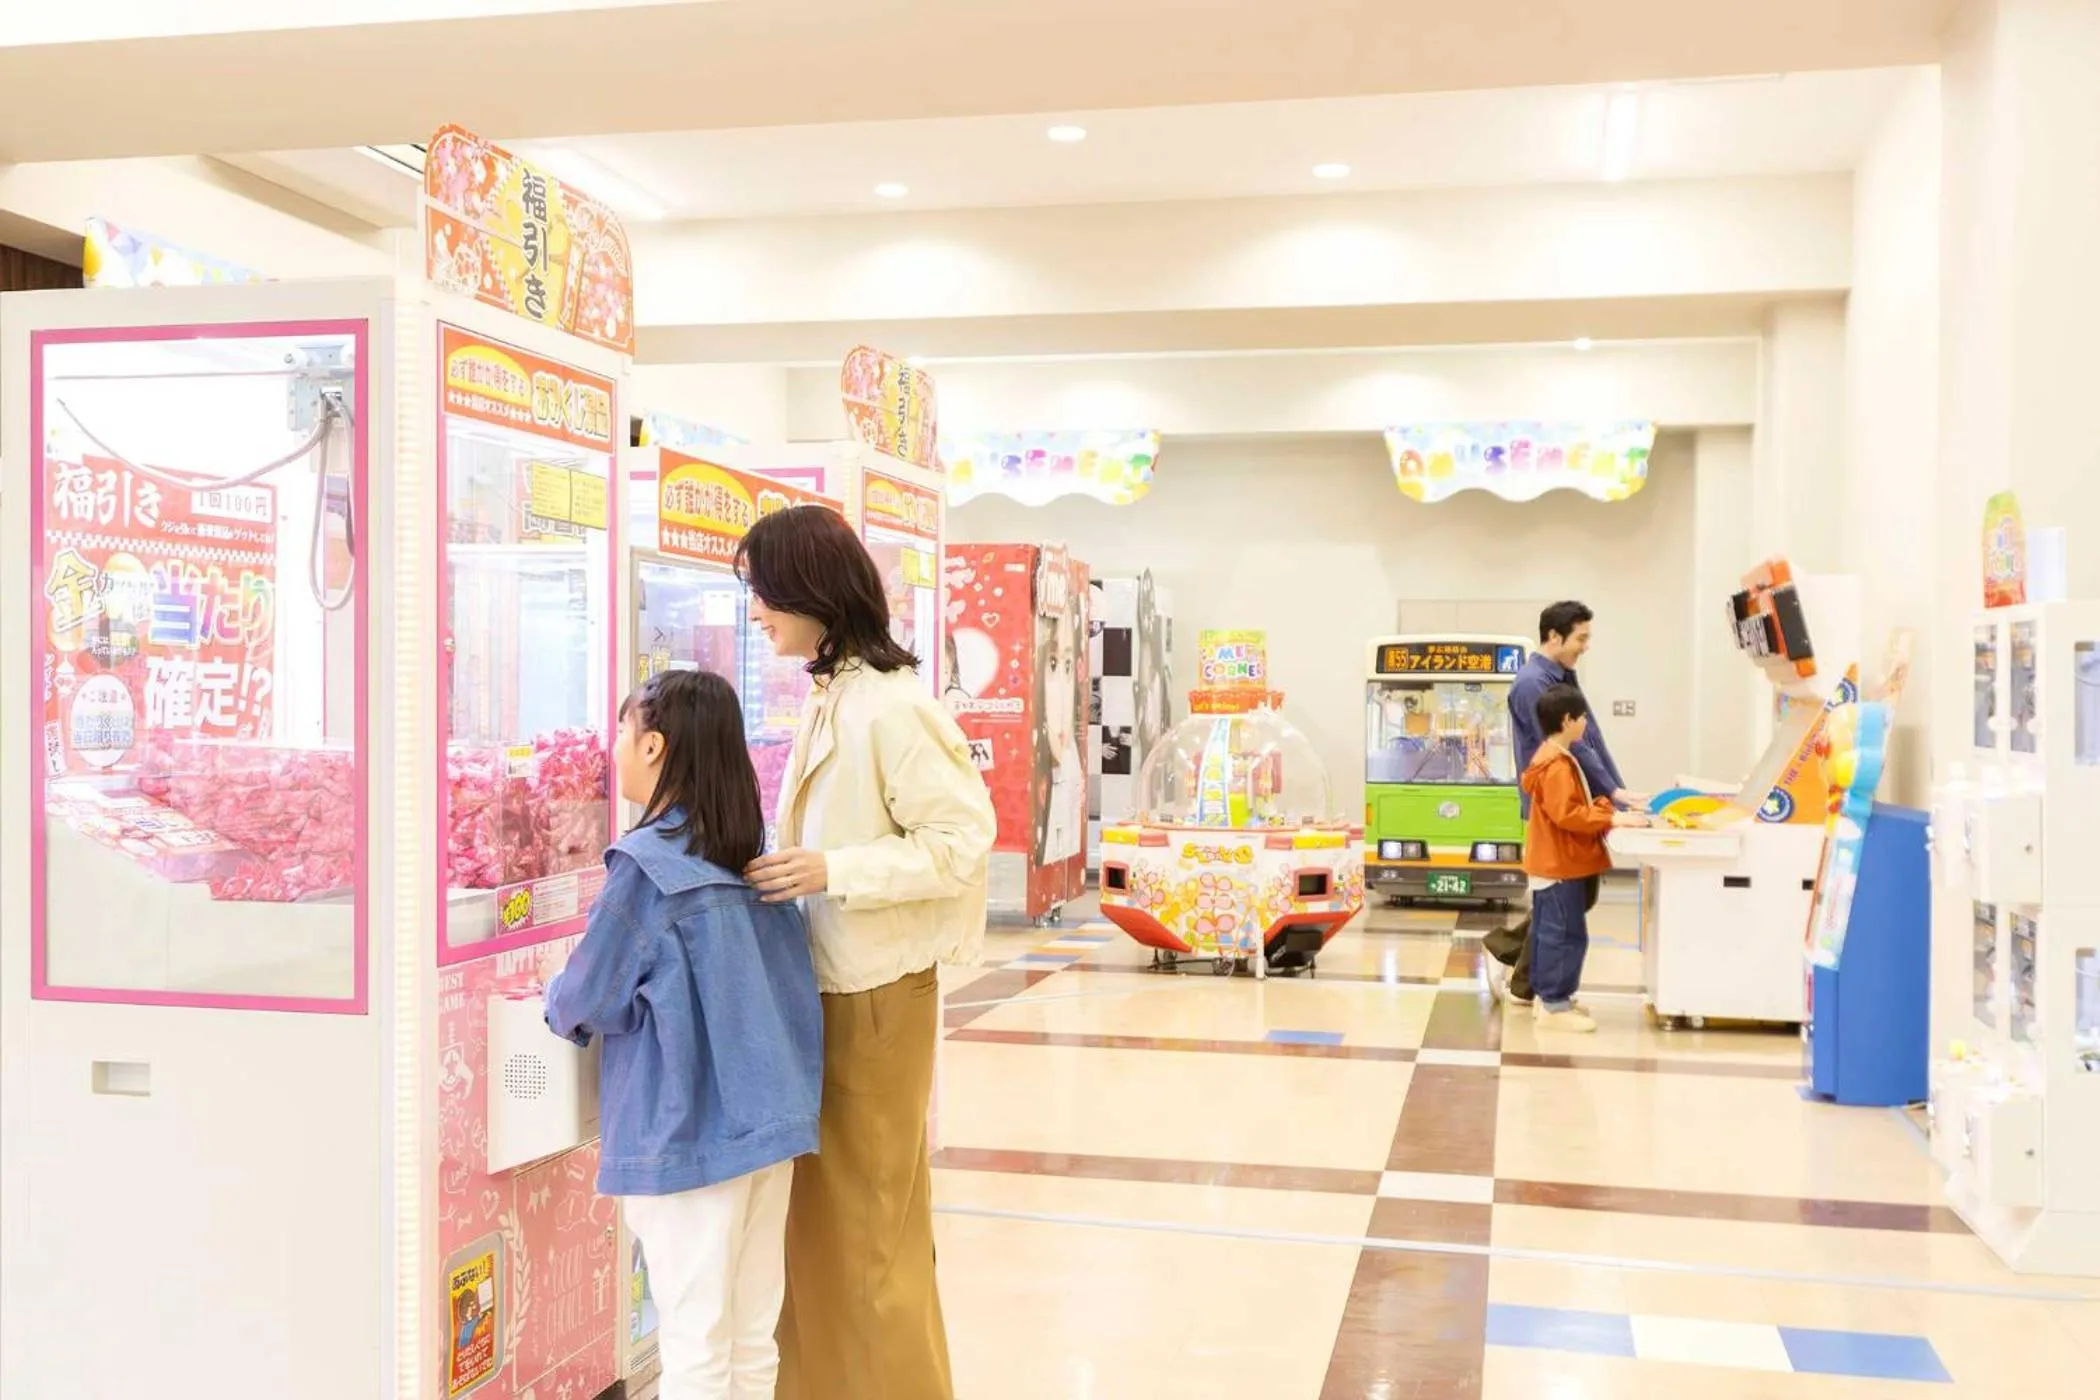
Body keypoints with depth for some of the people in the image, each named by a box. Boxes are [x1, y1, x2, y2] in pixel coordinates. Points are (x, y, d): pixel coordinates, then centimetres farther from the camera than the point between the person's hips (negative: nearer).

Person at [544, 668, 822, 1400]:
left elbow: (588, 1002, -9)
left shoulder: (645, 866, -14)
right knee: (753, 1338, 14)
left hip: (689, 1129, -7)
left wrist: (557, 1003, 14)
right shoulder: (751, 854, 7)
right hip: (772, 1116, 7)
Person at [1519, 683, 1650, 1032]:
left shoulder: (1553, 758, 15)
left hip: (1553, 863, 11)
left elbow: (1573, 805, 20)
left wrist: (1606, 809, 7)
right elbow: (1566, 814, -27)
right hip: (1560, 865, -11)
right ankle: (1554, 1005, -5)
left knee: (1549, 932, 15)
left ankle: (1549, 997, 23)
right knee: (1565, 934, -8)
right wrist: (1612, 819, -23)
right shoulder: (1557, 764, -20)